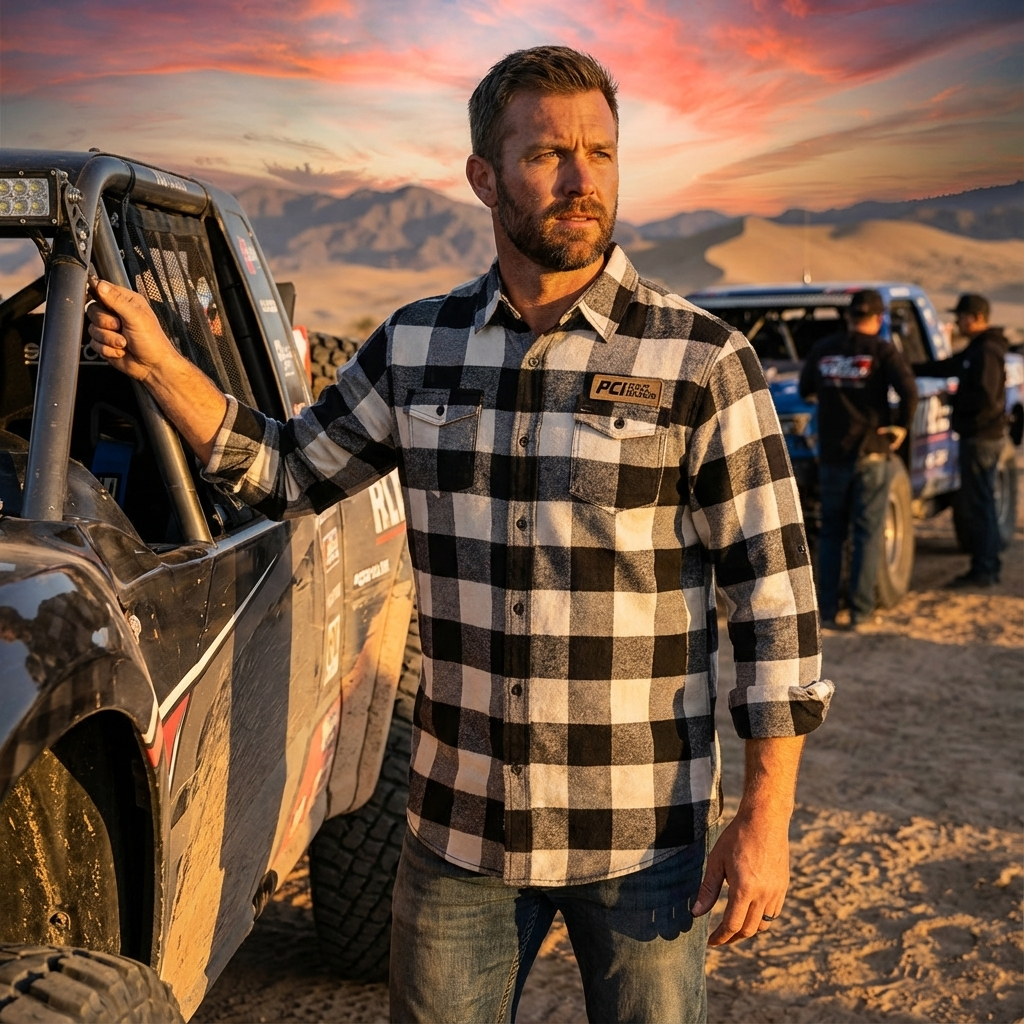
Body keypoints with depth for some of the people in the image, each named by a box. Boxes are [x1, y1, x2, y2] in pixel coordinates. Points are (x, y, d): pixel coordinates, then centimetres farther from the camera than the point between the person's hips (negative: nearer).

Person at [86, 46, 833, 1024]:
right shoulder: (416, 346, 2)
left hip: (640, 833, -3)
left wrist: (766, 815, -12)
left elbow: (774, 585, -9)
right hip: (459, 822, 3)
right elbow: (289, 473, 14)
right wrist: (161, 363, 0)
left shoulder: (701, 361, -10)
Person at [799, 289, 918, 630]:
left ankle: (827, 611, 9)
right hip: (870, 454, -3)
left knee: (830, 533, 11)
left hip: (832, 455, 3)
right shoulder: (882, 351, -6)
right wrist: (901, 425, -5)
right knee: (867, 533, 4)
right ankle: (860, 611, 3)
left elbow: (805, 390, 16)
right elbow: (908, 390, -19)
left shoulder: (822, 350, 4)